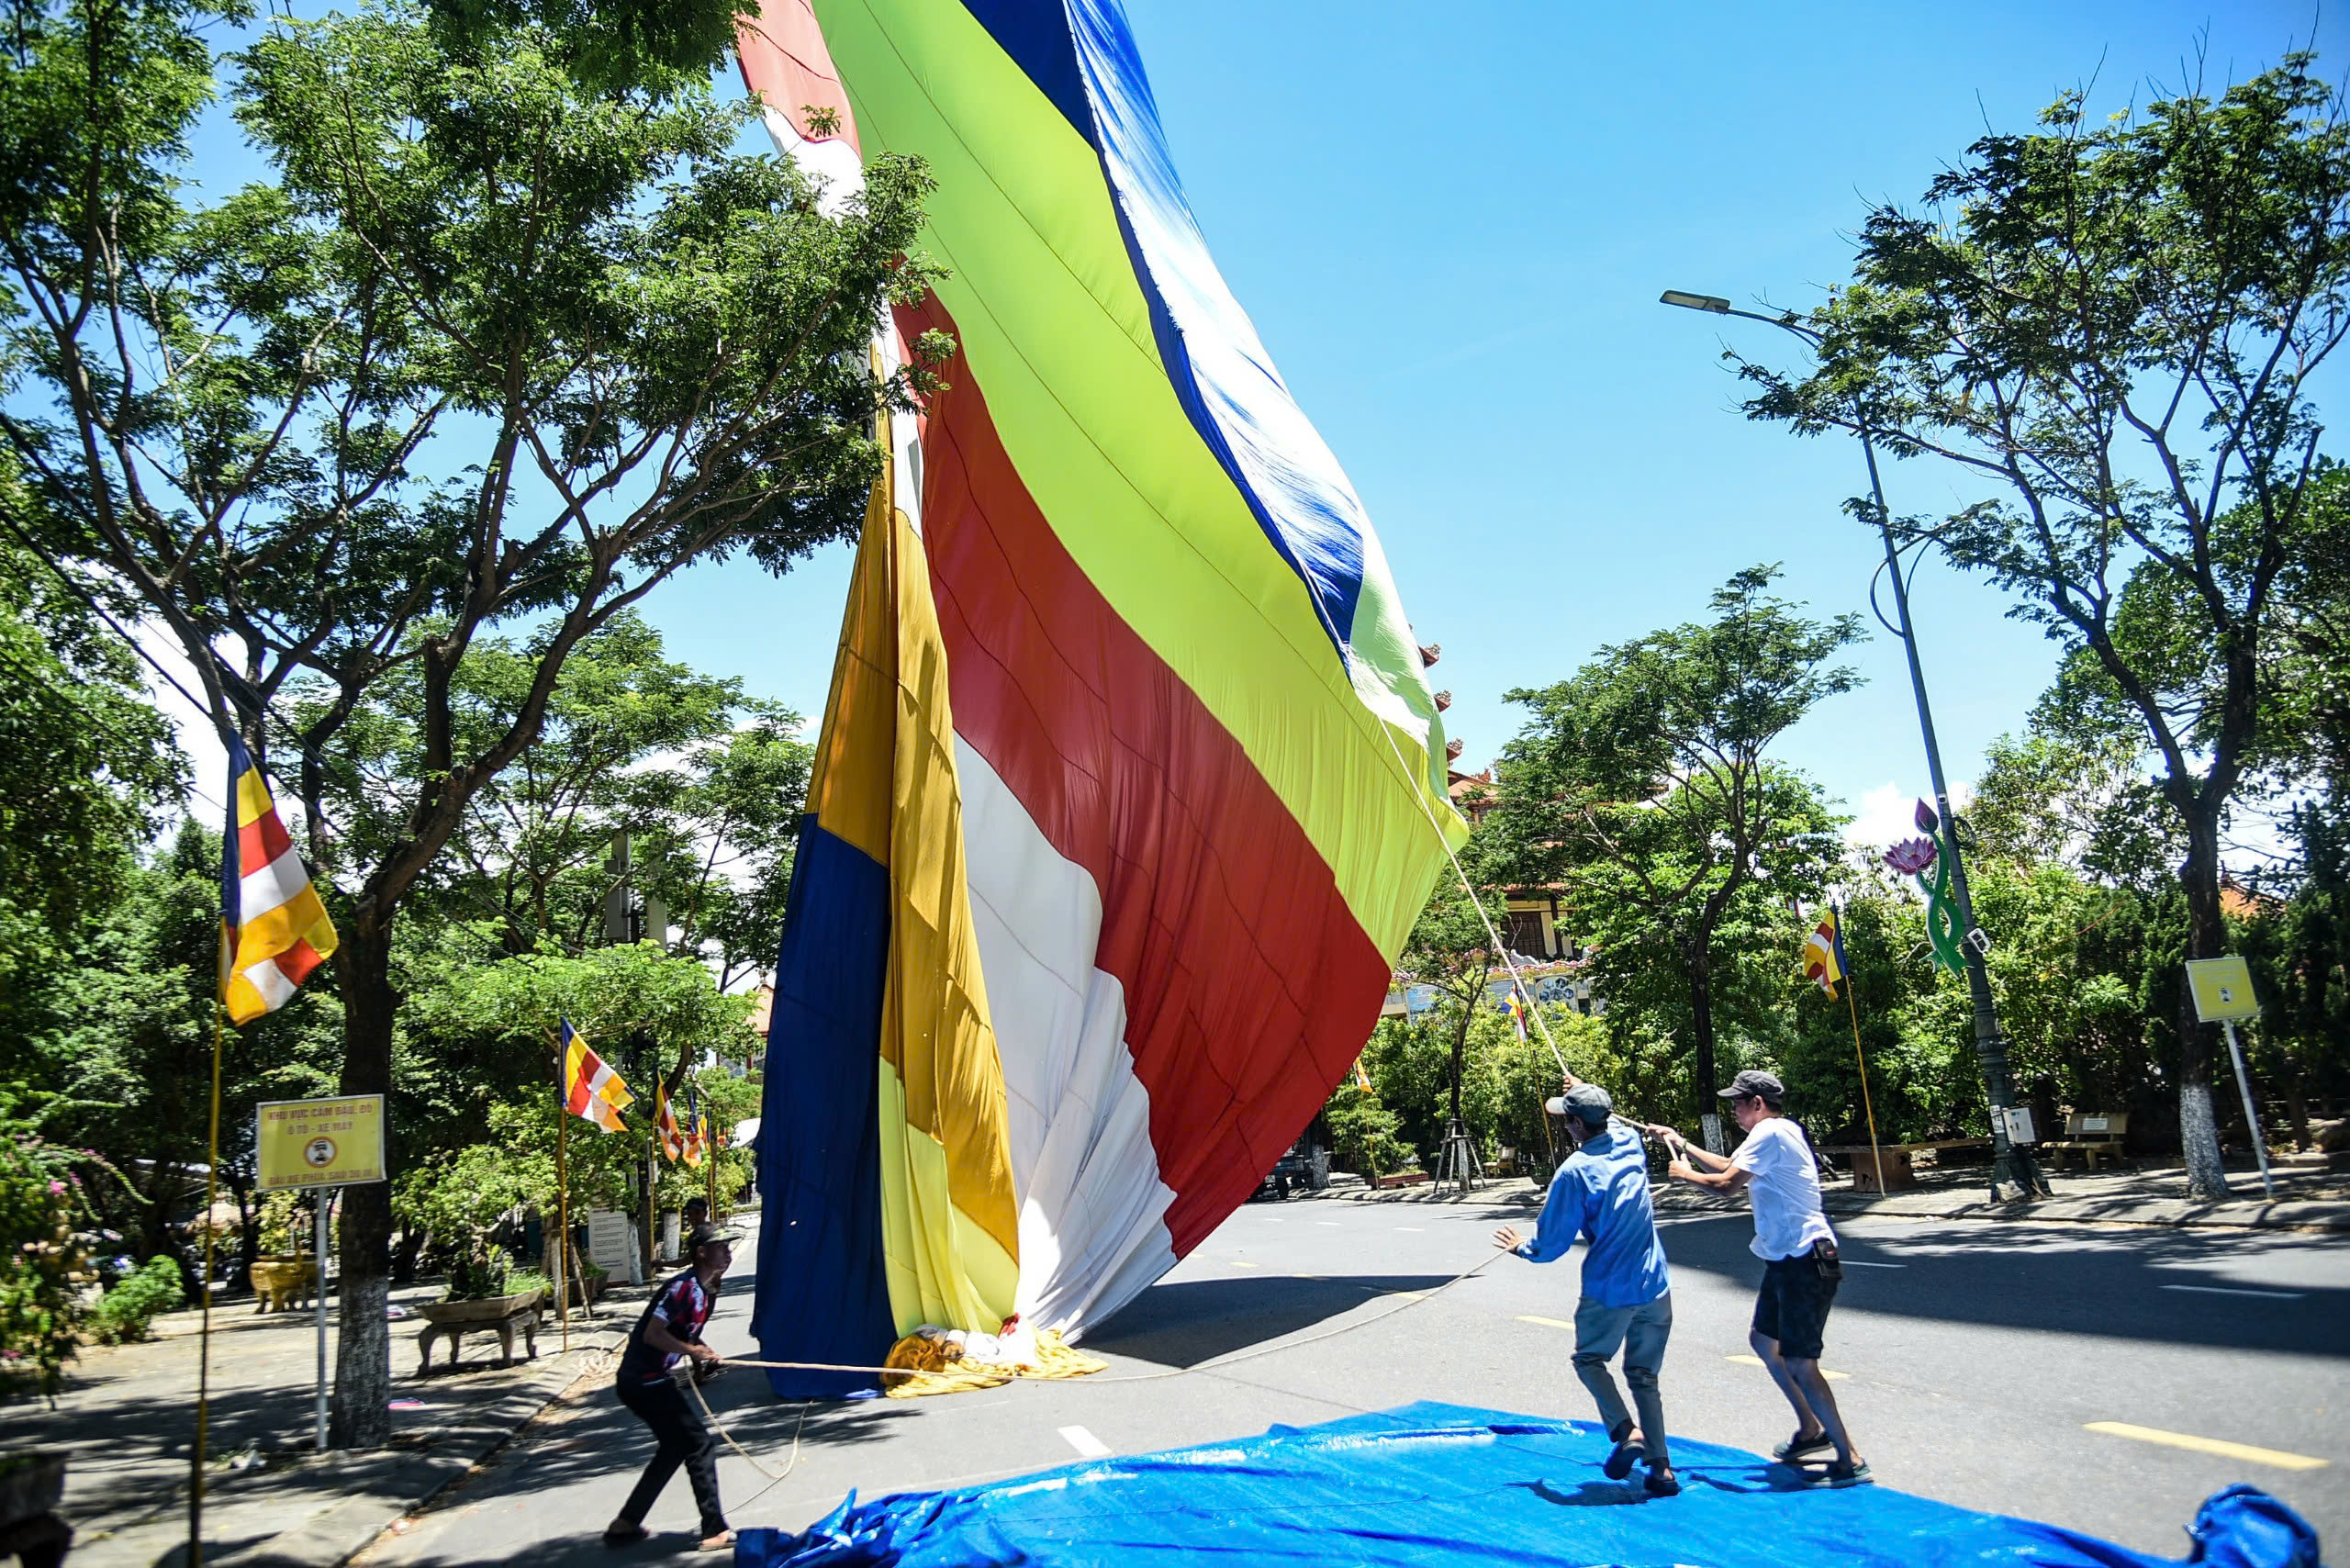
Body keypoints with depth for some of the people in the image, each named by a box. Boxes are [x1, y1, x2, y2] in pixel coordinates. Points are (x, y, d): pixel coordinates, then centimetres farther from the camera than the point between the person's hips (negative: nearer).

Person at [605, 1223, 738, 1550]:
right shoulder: (683, 1288, -21)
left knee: (676, 1446, 21)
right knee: (700, 1445, -6)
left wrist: (701, 1358, 3)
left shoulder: (706, 1291, 9)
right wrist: (692, 1350, -22)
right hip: (644, 1382, -10)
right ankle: (715, 1532, 1)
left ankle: (625, 1524, 29)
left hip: (654, 1380, 10)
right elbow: (653, 1333, -26)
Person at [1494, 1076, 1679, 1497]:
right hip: (1655, 1285, 5)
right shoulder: (1631, 1143, 2)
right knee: (1644, 1375, 15)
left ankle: (1625, 1431, -3)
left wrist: (1523, 1248, 11)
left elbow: (1552, 1243, -8)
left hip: (1609, 1289, -5)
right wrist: (1587, 1094, 41)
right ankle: (1661, 1466, 8)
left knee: (1589, 1359, 17)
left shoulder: (1575, 1171, -14)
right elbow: (1610, 1123, 30)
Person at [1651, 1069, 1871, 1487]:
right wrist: (1681, 1144, 26)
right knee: (1763, 1340, 21)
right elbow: (1728, 1166, 27)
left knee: (1798, 1364, -10)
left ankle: (1850, 1460, -1)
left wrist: (1685, 1173, -3)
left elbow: (1725, 1184, -21)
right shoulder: (1774, 1132, 15)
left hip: (1805, 1261, -11)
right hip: (1787, 1260, 11)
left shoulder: (1770, 1133, -17)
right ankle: (1811, 1430, 32)